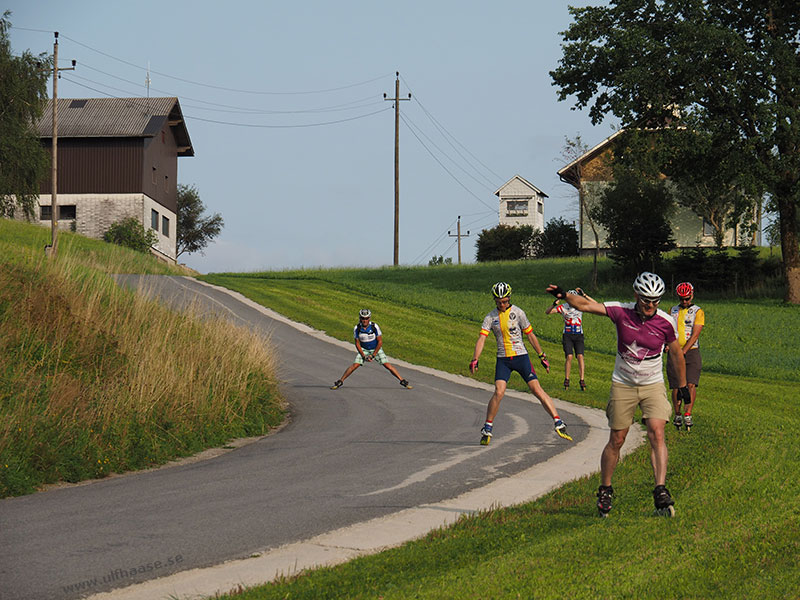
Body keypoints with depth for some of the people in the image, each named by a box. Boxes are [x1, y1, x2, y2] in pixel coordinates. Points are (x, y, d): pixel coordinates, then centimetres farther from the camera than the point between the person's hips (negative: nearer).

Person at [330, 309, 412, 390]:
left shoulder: (374, 326, -24)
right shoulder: (357, 328, -18)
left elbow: (380, 342, -16)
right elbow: (357, 344, -8)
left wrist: (373, 355, -17)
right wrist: (364, 356, -16)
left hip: (376, 349, -1)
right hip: (363, 349, 1)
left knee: (388, 366, -9)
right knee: (355, 365, -15)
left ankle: (403, 381, 1)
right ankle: (340, 382, -5)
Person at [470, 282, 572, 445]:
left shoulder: (517, 313, -3)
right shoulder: (491, 318, 2)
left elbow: (530, 335, 3)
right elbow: (481, 338, -7)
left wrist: (542, 356, 5)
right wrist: (475, 359, -21)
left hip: (521, 357, -1)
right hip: (503, 359, 1)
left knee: (537, 390, -9)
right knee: (499, 392, -15)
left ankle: (559, 424, -7)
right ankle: (487, 429, -2)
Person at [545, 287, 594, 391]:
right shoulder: (563, 307, -4)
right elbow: (547, 312, -9)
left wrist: (584, 295, -19)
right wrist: (554, 304, -29)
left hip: (579, 335, 1)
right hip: (567, 335, -1)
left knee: (580, 356, -13)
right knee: (569, 356, -13)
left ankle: (582, 380, -13)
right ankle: (566, 380, 0)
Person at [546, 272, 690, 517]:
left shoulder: (665, 322, -9)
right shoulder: (621, 312, -11)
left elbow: (676, 353, 5)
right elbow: (587, 305, -17)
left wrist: (682, 385, 13)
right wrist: (565, 295, -35)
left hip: (653, 386, 0)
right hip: (623, 385, 0)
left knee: (657, 433, -18)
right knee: (616, 440, 4)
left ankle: (661, 491, -21)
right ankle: (605, 490, 22)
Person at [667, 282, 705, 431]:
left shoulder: (698, 312, 1)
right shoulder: (672, 311, 13)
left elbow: (695, 335, -8)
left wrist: (683, 351, -19)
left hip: (691, 352, -3)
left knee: (691, 384, -16)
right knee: (676, 387, 1)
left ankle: (688, 415, -16)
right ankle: (677, 415, 14)